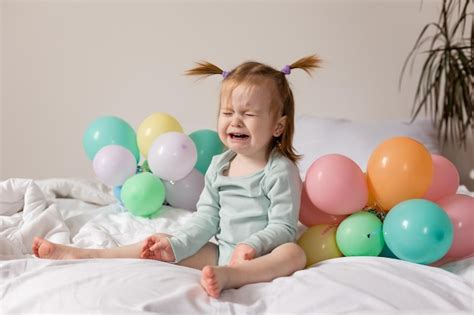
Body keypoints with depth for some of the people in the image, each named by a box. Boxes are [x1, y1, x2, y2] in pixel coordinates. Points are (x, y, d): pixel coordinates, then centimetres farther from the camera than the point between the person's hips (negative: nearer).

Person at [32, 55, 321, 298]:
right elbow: (206, 218, 7)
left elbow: (283, 227, -14)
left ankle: (227, 275, -64)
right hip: (222, 250, 6)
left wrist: (252, 246, -32)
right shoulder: (219, 167, 9)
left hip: (262, 255, -6)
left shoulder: (280, 170, -10)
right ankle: (85, 255, -5)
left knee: (294, 254, -37)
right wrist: (175, 246, -8)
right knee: (164, 247, -2)